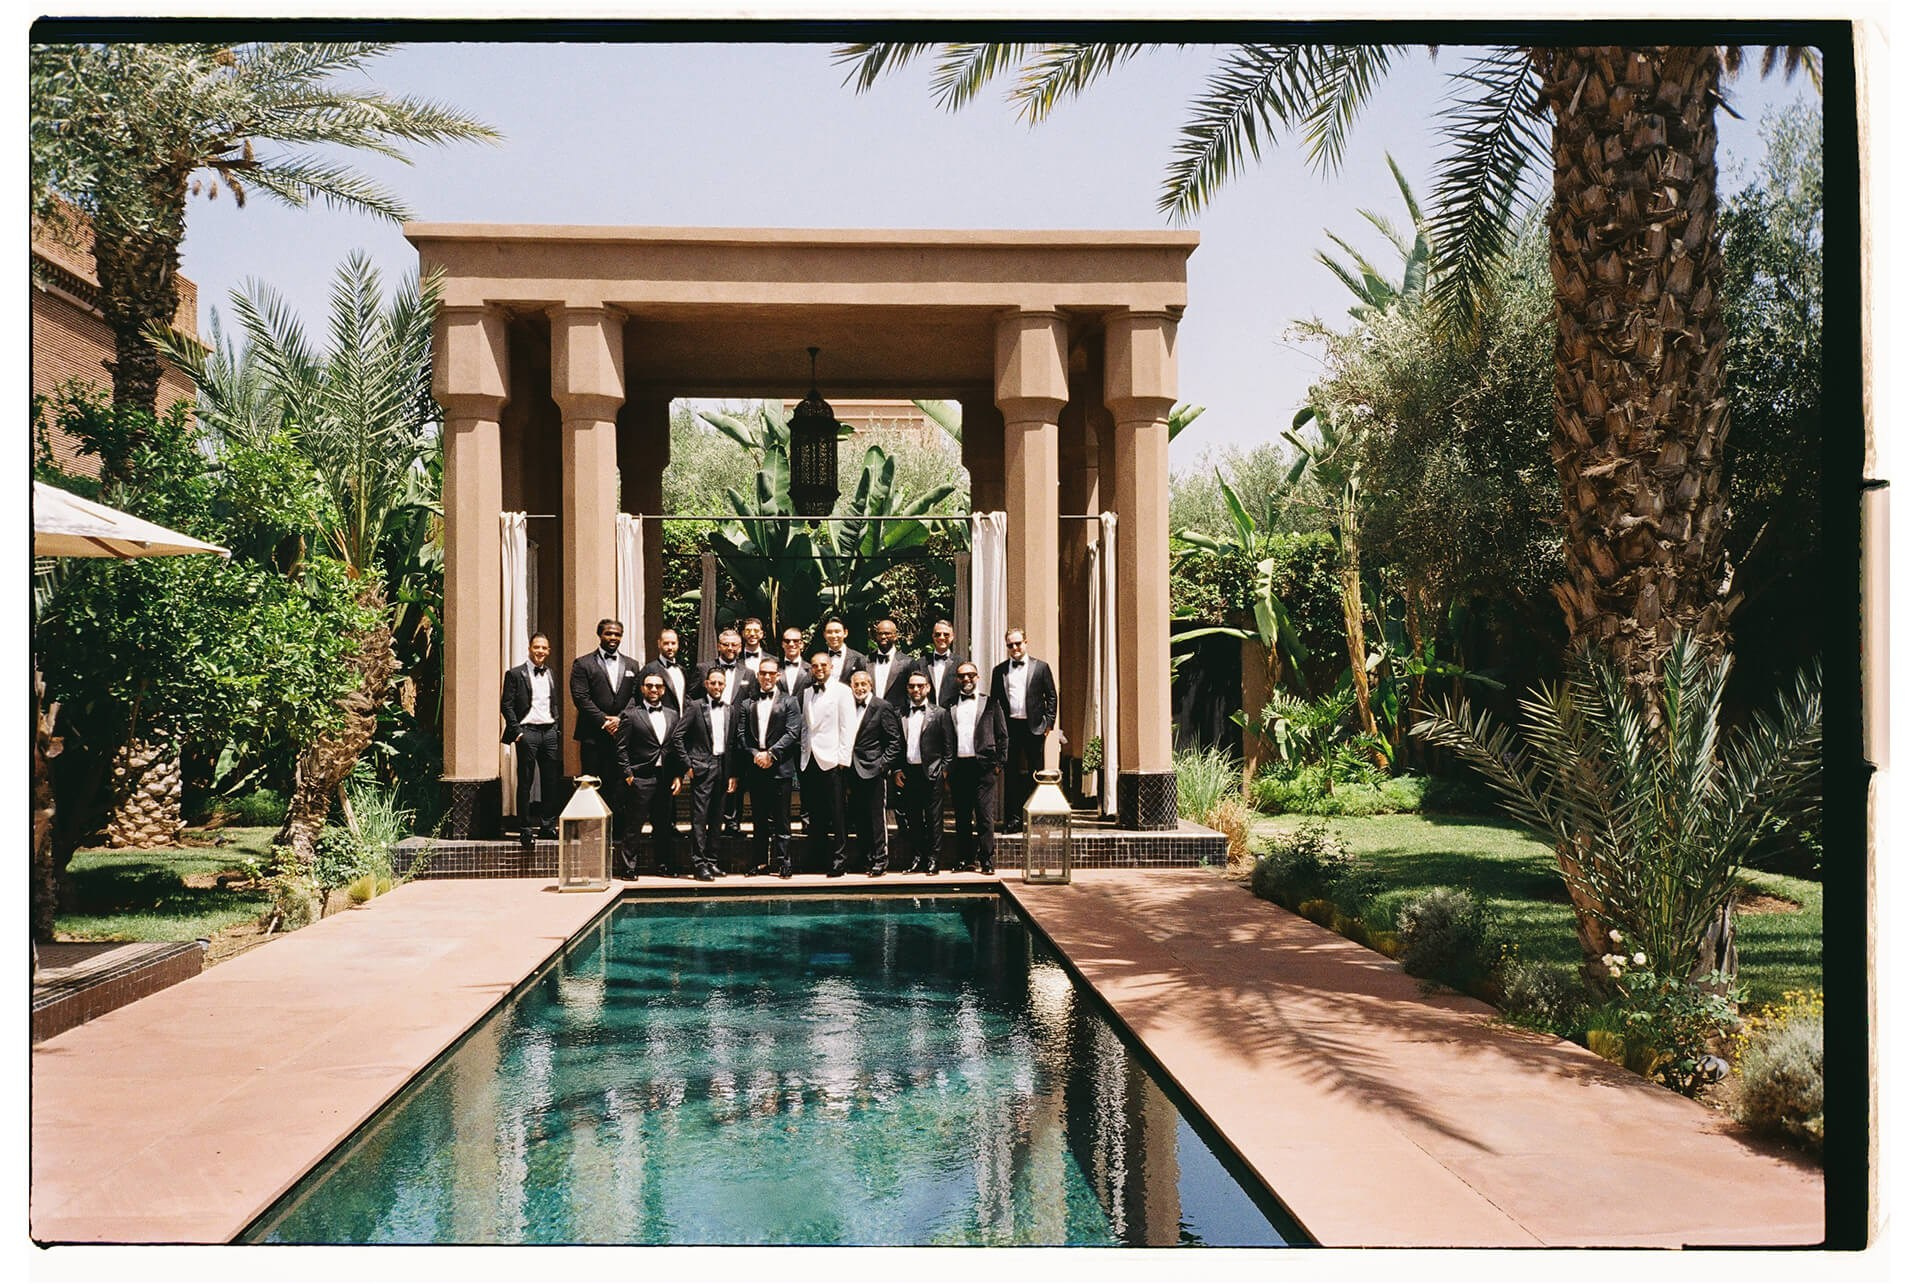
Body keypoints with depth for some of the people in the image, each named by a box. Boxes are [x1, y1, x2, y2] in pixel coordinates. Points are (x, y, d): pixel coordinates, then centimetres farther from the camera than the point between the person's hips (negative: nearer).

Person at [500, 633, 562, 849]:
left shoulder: (552, 675, 15)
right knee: (526, 782, -2)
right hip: (527, 731, -5)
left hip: (549, 732, 5)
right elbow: (506, 705, -3)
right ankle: (525, 829, 3)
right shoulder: (515, 674, 0)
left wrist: (556, 728, 9)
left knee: (551, 782, 5)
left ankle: (547, 826, 14)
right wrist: (517, 731, -10)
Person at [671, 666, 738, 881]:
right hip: (702, 768, -4)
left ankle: (713, 861, 16)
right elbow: (677, 735, -4)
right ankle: (700, 865, -2)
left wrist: (734, 774, 6)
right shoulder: (696, 707, -2)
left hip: (723, 768, 4)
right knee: (700, 817, -4)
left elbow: (734, 743, 9)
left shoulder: (731, 709, 9)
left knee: (716, 818, 9)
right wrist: (688, 765, -7)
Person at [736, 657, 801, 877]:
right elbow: (740, 735, 7)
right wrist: (754, 754, -8)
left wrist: (771, 753, -13)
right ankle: (761, 862, 12)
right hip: (754, 768, 3)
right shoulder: (747, 704, 14)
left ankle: (782, 861, 2)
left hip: (780, 768, -3)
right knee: (759, 819, 7)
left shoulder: (788, 702, 5)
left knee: (780, 819, -2)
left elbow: (792, 733, -4)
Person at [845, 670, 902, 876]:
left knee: (877, 816, -1)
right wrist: (846, 765, 7)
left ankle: (880, 859, 5)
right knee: (858, 818, 10)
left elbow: (894, 741, -6)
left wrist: (884, 764, -13)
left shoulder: (882, 707, -5)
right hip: (853, 772, 6)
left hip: (874, 771, -6)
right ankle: (864, 857, 18)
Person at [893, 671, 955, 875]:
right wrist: (896, 770, 3)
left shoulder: (940, 714, 3)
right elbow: (896, 745, 12)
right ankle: (916, 856, 13)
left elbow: (948, 747, 1)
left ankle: (933, 858, 4)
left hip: (931, 774, -3)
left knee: (933, 818, 0)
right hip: (907, 773, 3)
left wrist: (944, 771, -6)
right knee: (911, 819, 6)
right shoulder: (900, 715, 11)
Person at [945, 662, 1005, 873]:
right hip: (959, 767, 2)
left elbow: (1002, 736, 8)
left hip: (983, 766, -2)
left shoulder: (990, 704, 8)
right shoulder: (951, 707, 13)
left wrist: (998, 764, 0)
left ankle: (986, 860, 0)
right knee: (961, 816, 6)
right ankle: (964, 858, 14)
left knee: (984, 816, -4)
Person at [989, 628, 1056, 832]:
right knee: (1011, 774, 3)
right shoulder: (999, 670, 10)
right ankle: (1012, 817, 8)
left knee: (1036, 774, 4)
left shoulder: (1040, 667, 5)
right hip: (1009, 727, 1)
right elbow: (994, 699, 11)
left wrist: (1048, 722, -3)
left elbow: (1052, 696, 5)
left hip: (1034, 727, -1)